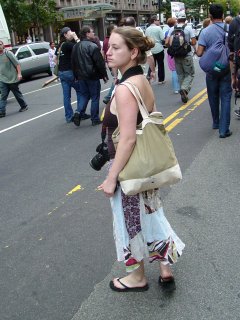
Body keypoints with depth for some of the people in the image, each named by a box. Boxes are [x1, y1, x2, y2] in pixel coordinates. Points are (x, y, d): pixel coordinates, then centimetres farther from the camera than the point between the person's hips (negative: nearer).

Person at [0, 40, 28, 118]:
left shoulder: (8, 53, -9)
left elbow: (17, 64, -10)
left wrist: (19, 74, -17)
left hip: (12, 79, -4)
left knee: (17, 94, 11)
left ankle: (24, 106, 31)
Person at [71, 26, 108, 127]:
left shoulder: (76, 47, 9)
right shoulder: (93, 46, -15)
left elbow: (73, 63, 15)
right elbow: (100, 63, -16)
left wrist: (77, 76, 22)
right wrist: (104, 75, -6)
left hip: (81, 76, 7)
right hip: (93, 76, -6)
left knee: (84, 95, 18)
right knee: (95, 97, 4)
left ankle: (78, 112, -2)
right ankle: (95, 119, 9)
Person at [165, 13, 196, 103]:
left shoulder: (172, 29, 2)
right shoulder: (188, 28, -5)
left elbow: (167, 43, -3)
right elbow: (193, 42, -9)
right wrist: (189, 42, 12)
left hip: (176, 55, 3)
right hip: (187, 55, -3)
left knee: (180, 74, 14)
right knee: (190, 74, 7)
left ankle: (184, 94, 15)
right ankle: (184, 89, -18)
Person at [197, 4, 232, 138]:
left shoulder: (205, 31, -9)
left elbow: (199, 53, -13)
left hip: (211, 70, 1)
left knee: (213, 97, 17)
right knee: (225, 98, 1)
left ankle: (216, 123, 31)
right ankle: (224, 129, -5)